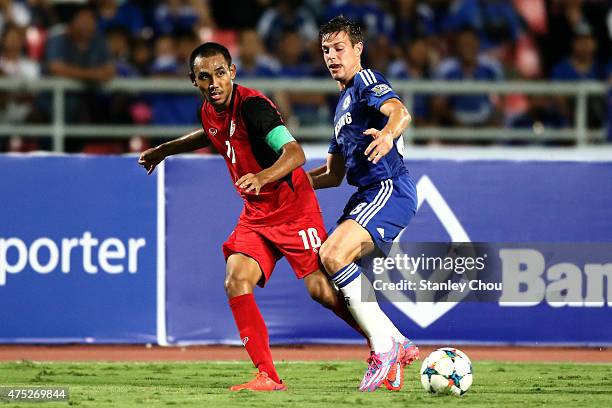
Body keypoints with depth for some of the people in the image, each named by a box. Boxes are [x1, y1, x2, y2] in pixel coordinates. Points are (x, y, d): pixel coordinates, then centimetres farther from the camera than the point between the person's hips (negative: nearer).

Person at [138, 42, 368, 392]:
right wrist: (165, 150, 32)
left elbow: (295, 153, -31)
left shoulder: (252, 105, -21)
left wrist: (262, 178, -47)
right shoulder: (210, 111, 4)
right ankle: (267, 376, -10)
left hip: (293, 208, -7)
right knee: (236, 281, -12)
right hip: (256, 215, 7)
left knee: (321, 290, -12)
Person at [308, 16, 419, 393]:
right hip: (368, 194, 10)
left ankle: (384, 347, -21)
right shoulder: (343, 103, 27)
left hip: (390, 189, -10)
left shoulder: (367, 81, -2)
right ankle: (398, 345, 10)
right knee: (329, 265, 7)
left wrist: (388, 133, -48)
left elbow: (399, 111, -25)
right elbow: (334, 173, 32)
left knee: (333, 254, -26)